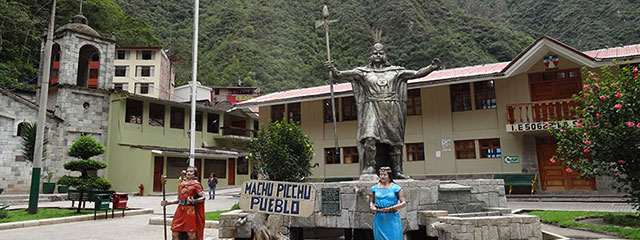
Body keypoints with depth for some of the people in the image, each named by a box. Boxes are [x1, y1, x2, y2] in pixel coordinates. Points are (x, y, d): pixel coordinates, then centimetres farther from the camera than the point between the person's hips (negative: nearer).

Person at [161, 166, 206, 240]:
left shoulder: (196, 184, -1)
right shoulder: (181, 184, 16)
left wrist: (194, 200, -24)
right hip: (180, 210, 5)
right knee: (175, 234, 3)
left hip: (190, 211, -5)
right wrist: (167, 203, 14)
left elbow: (203, 197, -8)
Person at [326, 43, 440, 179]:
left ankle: (397, 171, 11)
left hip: (392, 110, 2)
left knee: (395, 140, 3)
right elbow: (341, 75, 1)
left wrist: (432, 68, -4)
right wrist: (333, 69, -19)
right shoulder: (363, 72, 10)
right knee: (370, 138, -21)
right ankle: (370, 168, -15)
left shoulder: (395, 71, 14)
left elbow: (416, 74, 10)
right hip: (372, 109, -2)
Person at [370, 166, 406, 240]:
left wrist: (390, 208, -17)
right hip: (379, 218, 3)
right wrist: (372, 207, -5)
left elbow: (404, 203, -6)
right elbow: (372, 202, 18)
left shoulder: (396, 188, -4)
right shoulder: (375, 188, 6)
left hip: (392, 218, -3)